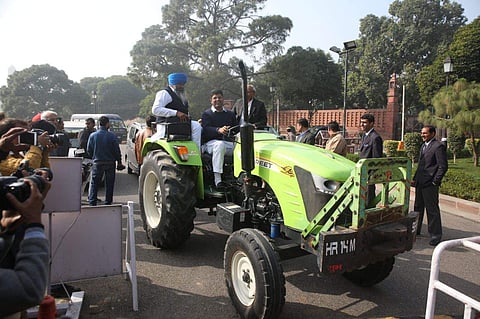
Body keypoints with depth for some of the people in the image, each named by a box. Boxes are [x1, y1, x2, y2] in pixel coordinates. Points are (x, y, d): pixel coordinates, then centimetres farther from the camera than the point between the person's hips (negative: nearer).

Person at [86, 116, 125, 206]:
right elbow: (117, 150, -6)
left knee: (94, 183, 8)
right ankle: (108, 203, 14)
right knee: (109, 185, 9)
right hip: (110, 163, -1)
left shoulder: (92, 135, -3)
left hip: (97, 163, 1)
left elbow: (88, 150, 3)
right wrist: (119, 162, 6)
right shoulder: (112, 136, -9)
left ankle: (92, 203, 3)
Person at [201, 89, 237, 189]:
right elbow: (206, 129, -10)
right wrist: (219, 130, -31)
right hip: (210, 143, -4)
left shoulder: (230, 114, 24)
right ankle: (217, 180, -41)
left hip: (228, 143, 4)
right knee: (220, 145, -39)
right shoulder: (206, 114, 9)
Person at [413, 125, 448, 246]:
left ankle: (435, 235, 8)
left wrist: (435, 182, -14)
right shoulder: (423, 146, 17)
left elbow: (443, 166, -13)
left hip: (430, 184, -9)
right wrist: (415, 178, 16)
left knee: (432, 209, -2)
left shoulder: (438, 146, -10)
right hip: (420, 183, 9)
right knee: (418, 207, 17)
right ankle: (415, 230, 29)